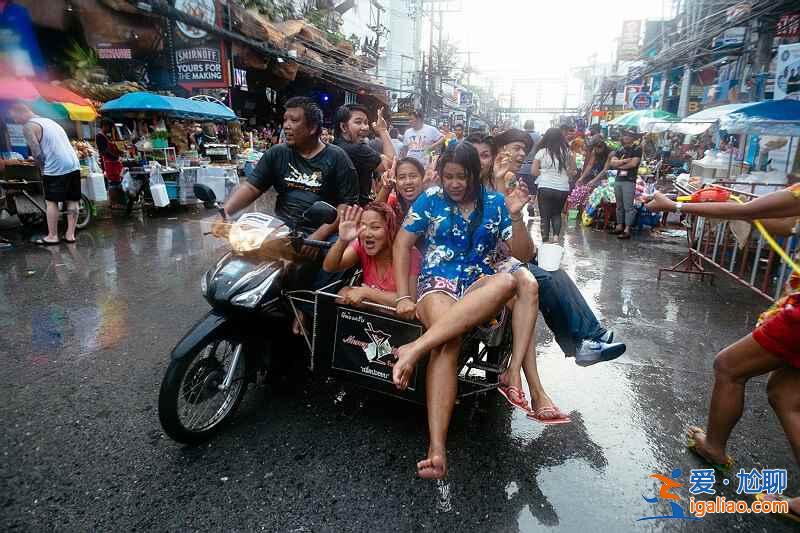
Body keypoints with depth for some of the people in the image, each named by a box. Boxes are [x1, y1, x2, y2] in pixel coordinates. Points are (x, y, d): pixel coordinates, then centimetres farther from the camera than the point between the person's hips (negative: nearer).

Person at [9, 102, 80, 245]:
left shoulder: (28, 126, -3)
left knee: (51, 202, 3)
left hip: (56, 168, -7)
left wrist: (43, 167, 9)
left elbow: (37, 154, -8)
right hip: (73, 165, 7)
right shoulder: (49, 121, 22)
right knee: (72, 201, 8)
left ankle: (52, 236, 7)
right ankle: (70, 234, 12)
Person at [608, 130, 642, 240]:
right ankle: (619, 226, 17)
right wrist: (624, 161, -9)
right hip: (618, 180, 6)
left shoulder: (637, 149, 1)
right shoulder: (620, 150, 18)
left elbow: (633, 163, -12)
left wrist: (619, 165, -1)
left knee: (628, 206, -8)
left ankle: (627, 230, -9)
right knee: (619, 206, 10)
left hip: (629, 181, -6)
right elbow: (612, 162, 5)